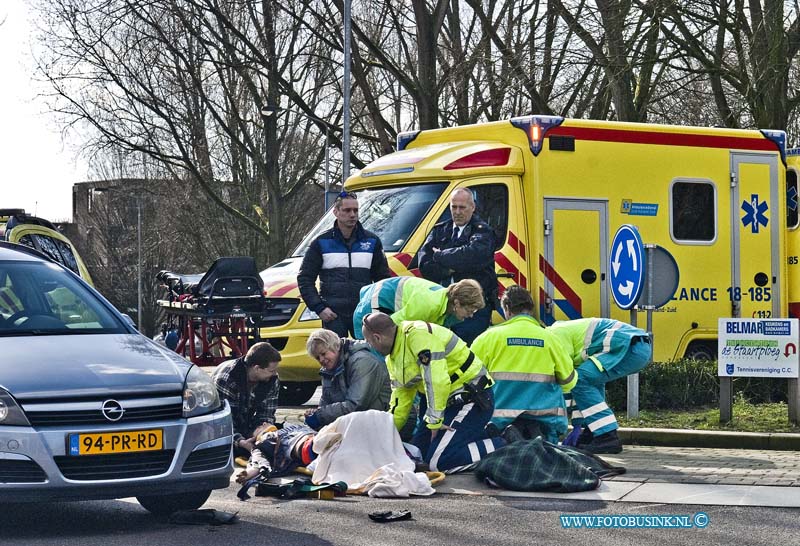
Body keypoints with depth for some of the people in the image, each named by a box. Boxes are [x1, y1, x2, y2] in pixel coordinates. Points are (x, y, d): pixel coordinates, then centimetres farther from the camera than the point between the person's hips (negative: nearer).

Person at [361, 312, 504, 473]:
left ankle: (501, 448, -11)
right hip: (450, 401, 11)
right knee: (419, 452, 9)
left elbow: (437, 380, -28)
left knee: (438, 461, -20)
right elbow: (401, 396, 20)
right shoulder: (392, 358, 12)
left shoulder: (417, 334, -21)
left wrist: (435, 421, -21)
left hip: (471, 398, -11)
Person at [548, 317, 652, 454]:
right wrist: (577, 425, 27)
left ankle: (607, 437, -13)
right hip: (642, 347, 11)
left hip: (631, 347, -11)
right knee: (592, 378, 27)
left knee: (582, 380, -12)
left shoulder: (556, 334, -3)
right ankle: (593, 433, 19)